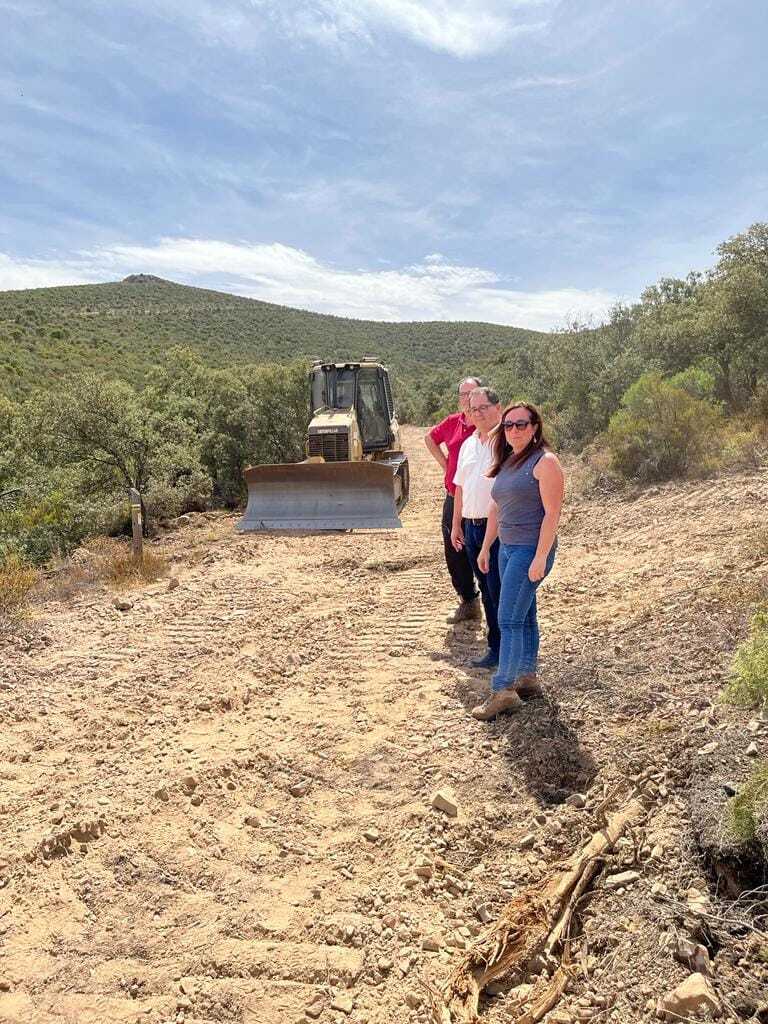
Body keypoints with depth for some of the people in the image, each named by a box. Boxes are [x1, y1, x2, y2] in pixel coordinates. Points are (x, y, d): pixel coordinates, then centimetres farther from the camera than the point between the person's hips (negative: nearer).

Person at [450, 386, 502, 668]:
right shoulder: (468, 444, 16)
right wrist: (457, 524, 21)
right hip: (471, 526, 8)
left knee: (500, 591, -3)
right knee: (486, 589, 14)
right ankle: (495, 645, 24)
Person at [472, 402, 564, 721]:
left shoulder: (544, 461, -11)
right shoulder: (506, 462, 14)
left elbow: (552, 513, -16)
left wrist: (540, 557, -21)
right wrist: (486, 547, 18)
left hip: (531, 550, -8)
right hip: (507, 548, 8)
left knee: (509, 620, -8)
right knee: (524, 617, 15)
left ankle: (502, 692, -1)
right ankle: (527, 678, 26)